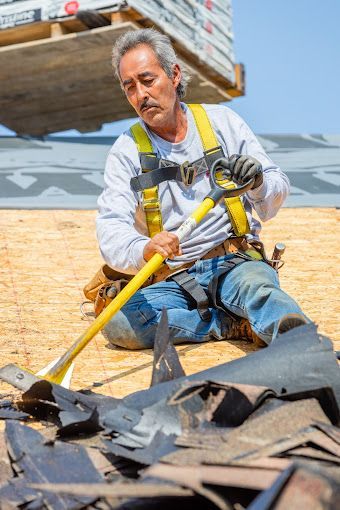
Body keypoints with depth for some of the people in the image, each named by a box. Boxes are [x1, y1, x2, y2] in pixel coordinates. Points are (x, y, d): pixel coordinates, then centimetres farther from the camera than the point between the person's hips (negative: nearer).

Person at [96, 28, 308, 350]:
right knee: (118, 324, -28)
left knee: (256, 284, -36)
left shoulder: (221, 122, 10)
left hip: (236, 262, -1)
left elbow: (274, 199, 8)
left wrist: (258, 182, -19)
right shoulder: (126, 152, 7)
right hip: (173, 282, 1)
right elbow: (111, 232, -8)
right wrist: (144, 251, -33)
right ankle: (244, 325, -23)